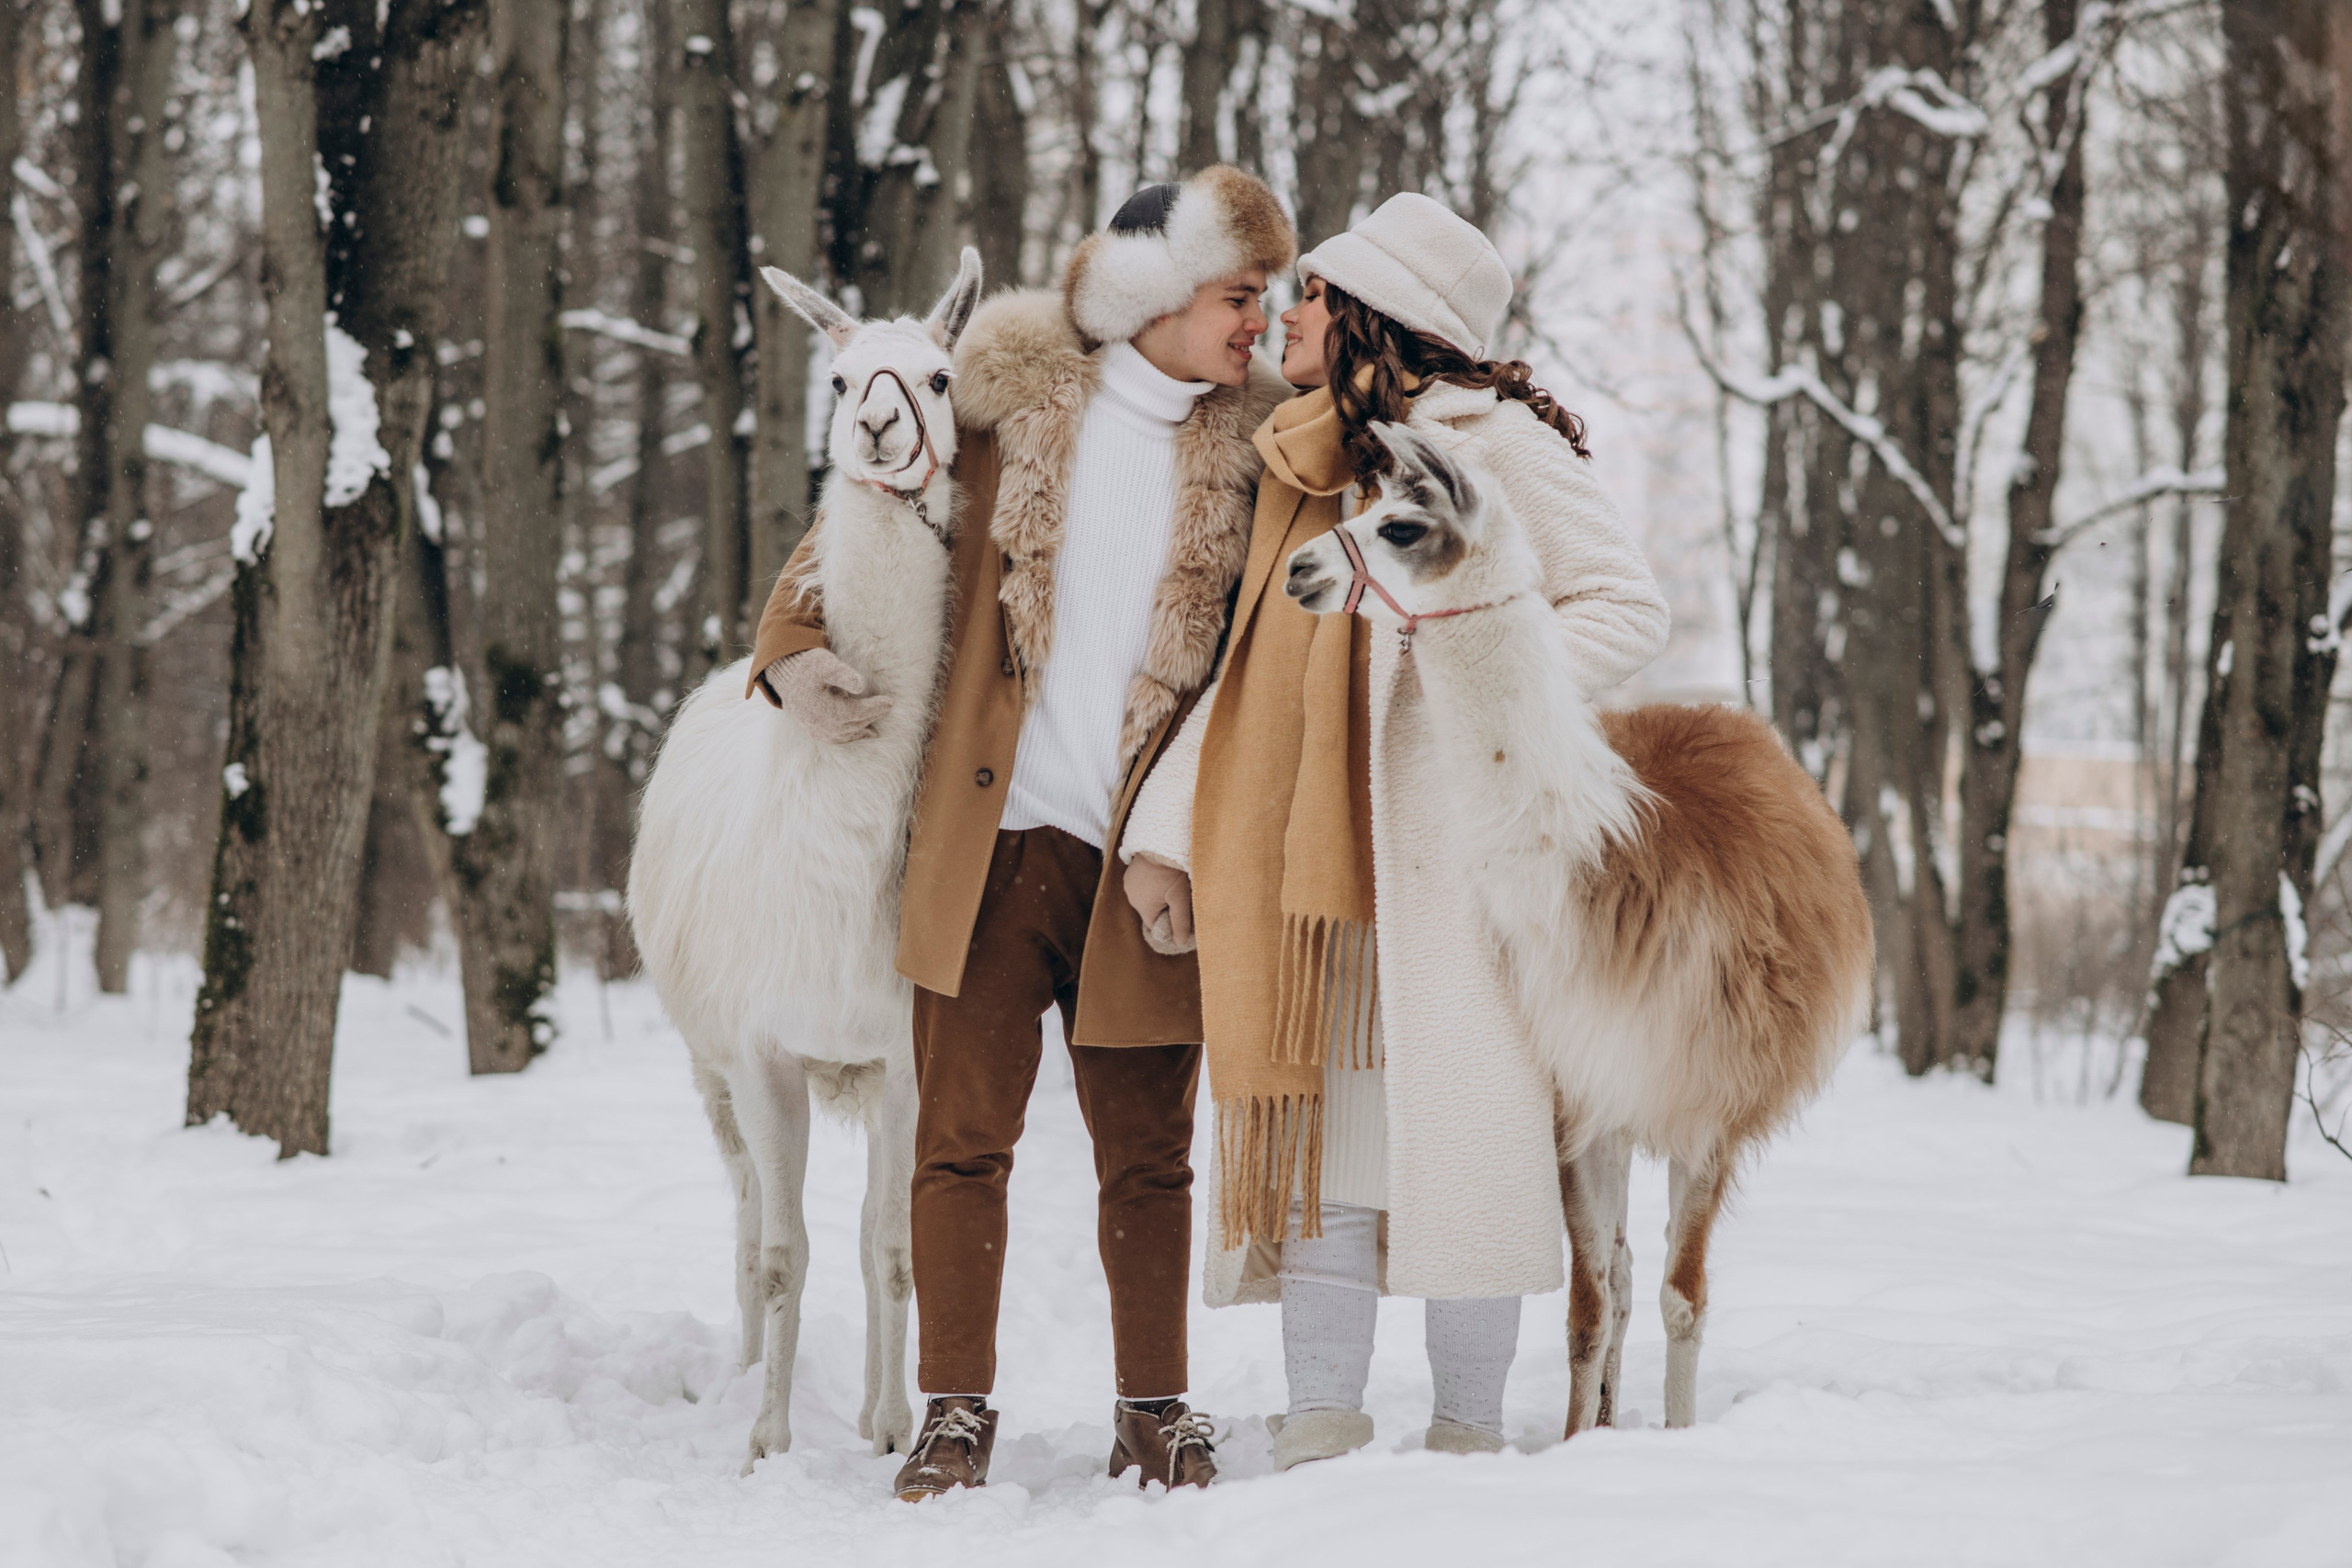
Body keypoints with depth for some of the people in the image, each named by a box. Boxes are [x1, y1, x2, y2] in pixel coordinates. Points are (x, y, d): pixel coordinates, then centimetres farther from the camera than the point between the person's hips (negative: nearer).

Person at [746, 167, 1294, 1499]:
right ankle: (957, 1410, 8)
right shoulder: (1011, 400, 5)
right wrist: (795, 644, -1)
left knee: (1148, 1152, 6)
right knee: (963, 1135, 0)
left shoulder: (1250, 449, 7)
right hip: (994, 837, -1)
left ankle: (1156, 1411, 18)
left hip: (1145, 854, 1)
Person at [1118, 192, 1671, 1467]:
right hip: (1312, 851, 6)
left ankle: (1468, 1438, 3)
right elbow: (1246, 665, 19)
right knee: (1323, 1122, 1)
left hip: (1450, 836, -6)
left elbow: (1627, 609, -4)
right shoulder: (1300, 469, 18)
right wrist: (1163, 825, 10)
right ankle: (1320, 1439, 3)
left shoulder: (1491, 437, -1)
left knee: (1454, 1124, -5)